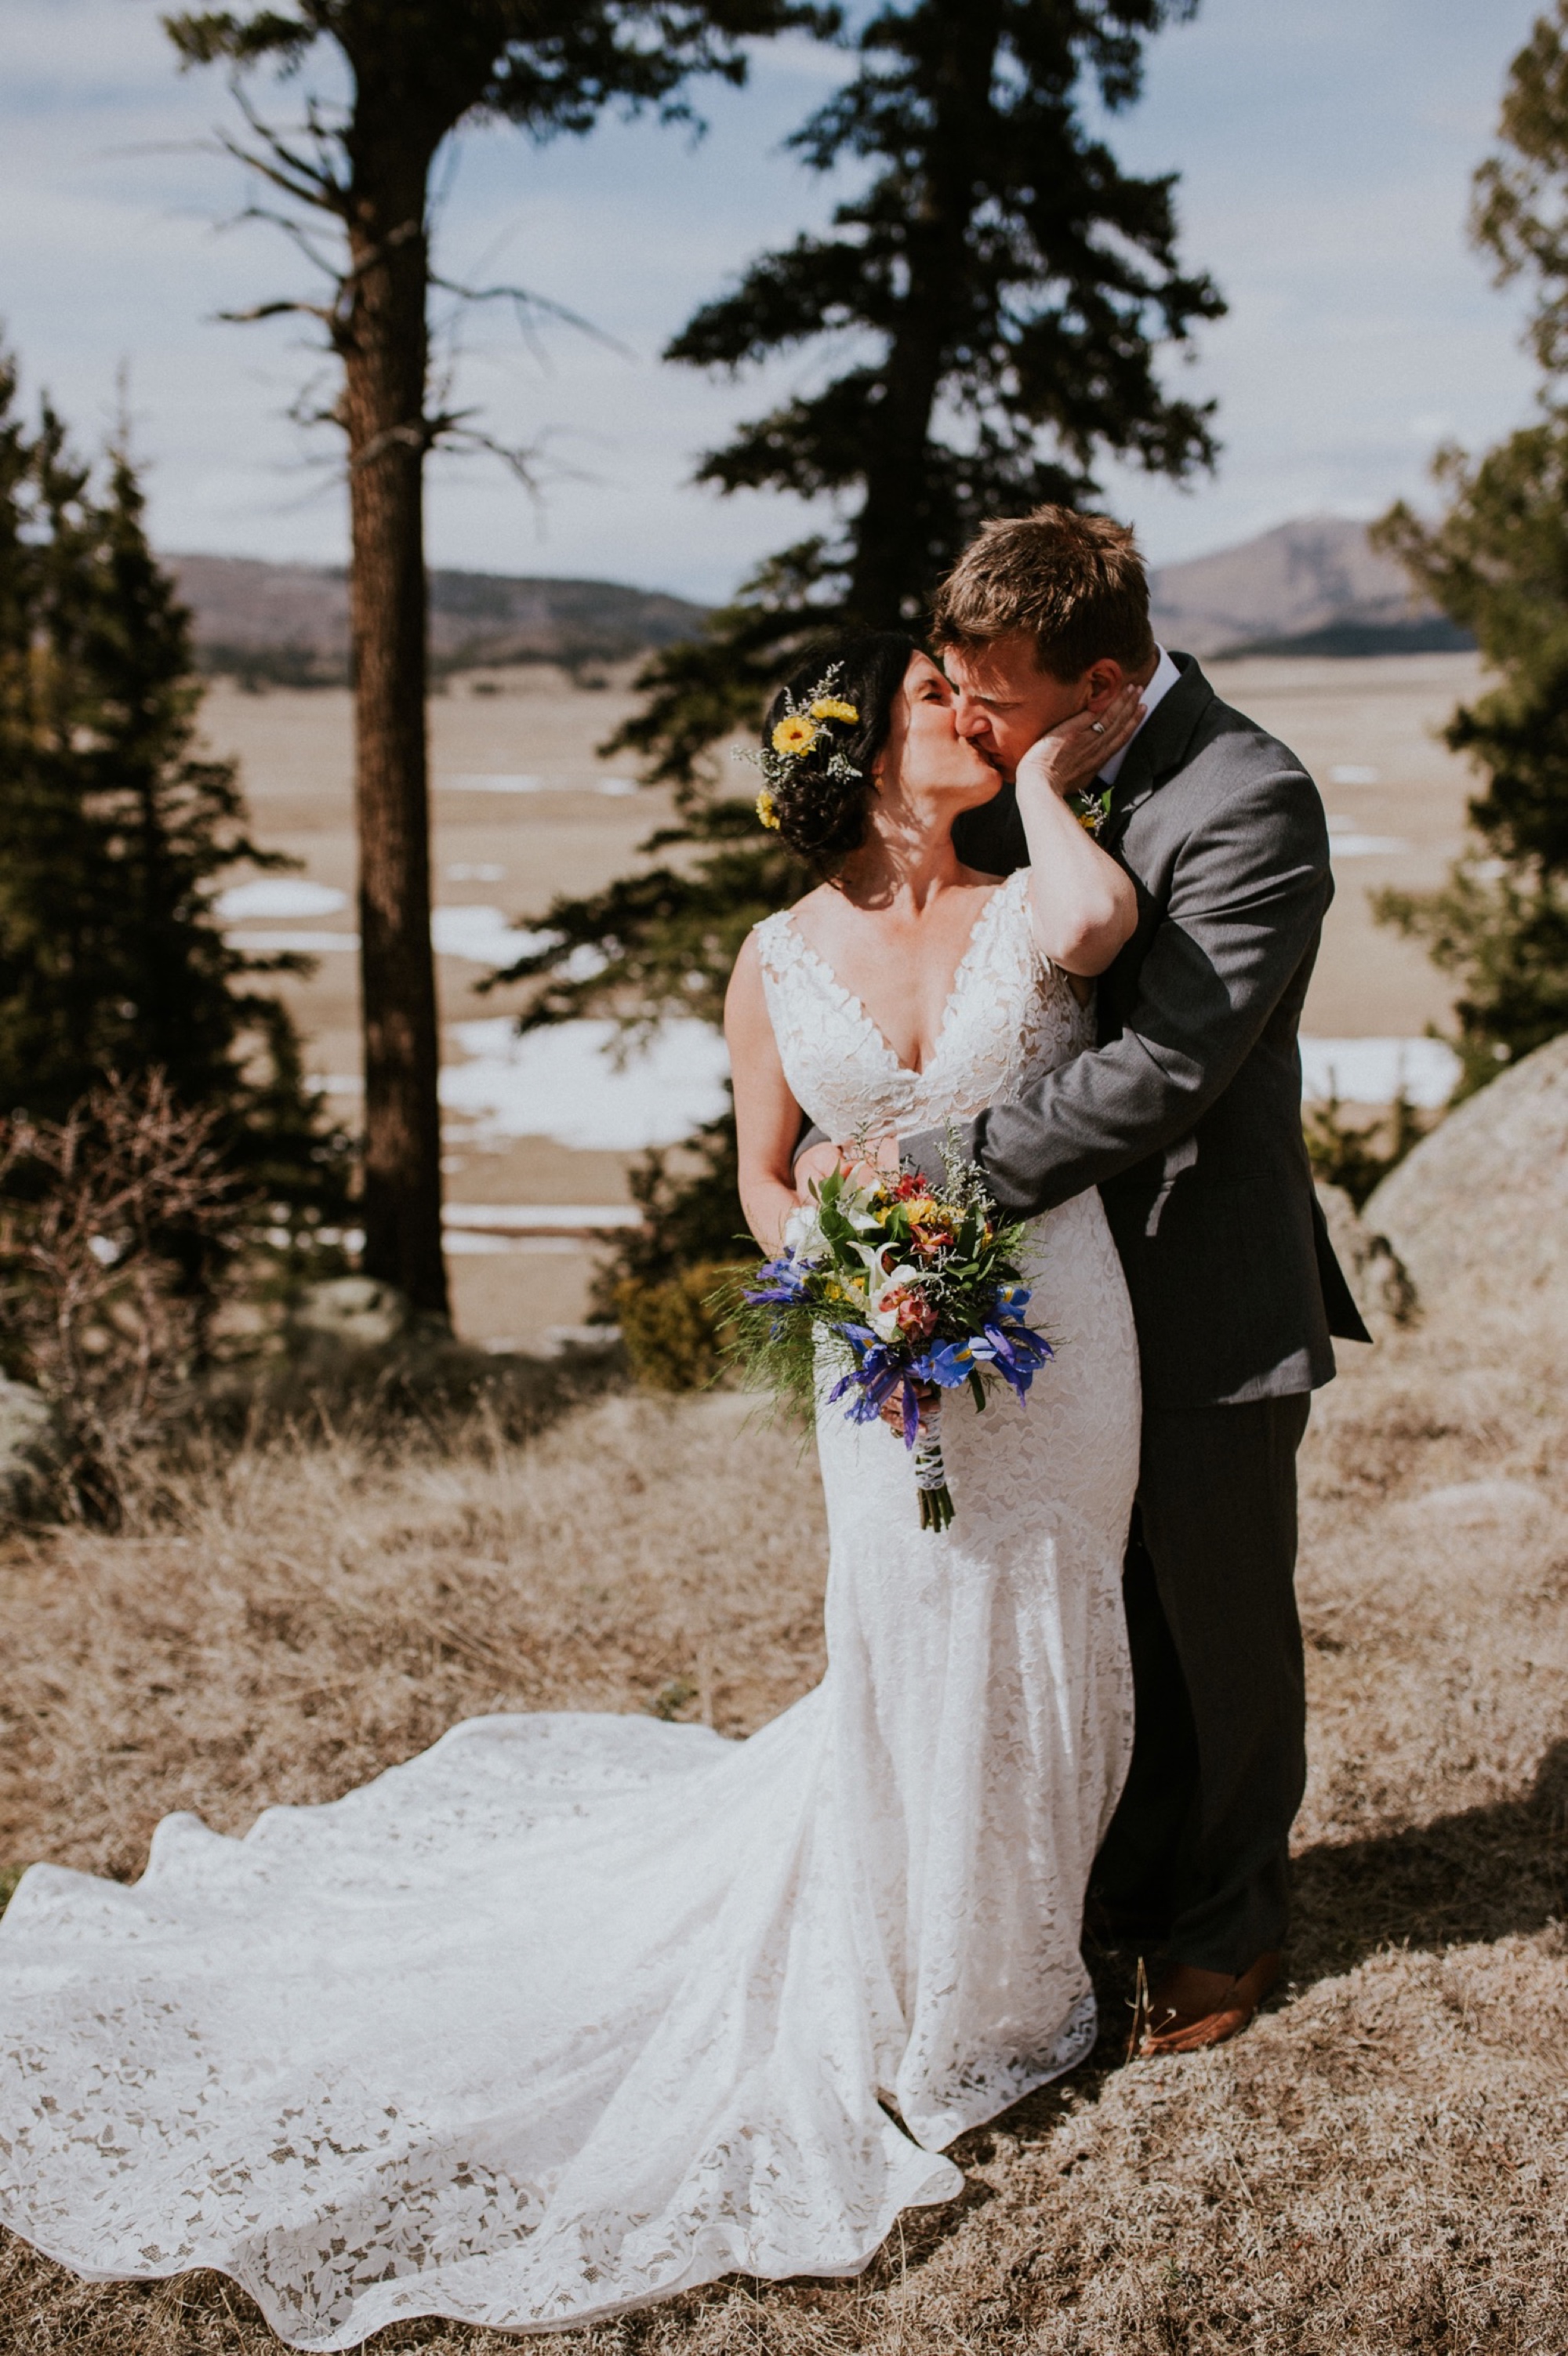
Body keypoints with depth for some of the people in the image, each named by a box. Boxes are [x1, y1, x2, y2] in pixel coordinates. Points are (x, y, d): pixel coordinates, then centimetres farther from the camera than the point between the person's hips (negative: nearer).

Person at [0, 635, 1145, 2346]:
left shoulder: (1023, 911, -2)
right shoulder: (779, 963, 0)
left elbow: (1098, 921, -28)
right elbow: (765, 1179, 9)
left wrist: (1047, 781, -10)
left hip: (1057, 1351, 1)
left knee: (1040, 1661, 14)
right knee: (904, 1677, 9)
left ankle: (1013, 1967, 39)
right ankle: (907, 2004, 33)